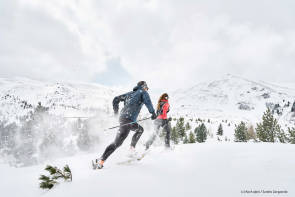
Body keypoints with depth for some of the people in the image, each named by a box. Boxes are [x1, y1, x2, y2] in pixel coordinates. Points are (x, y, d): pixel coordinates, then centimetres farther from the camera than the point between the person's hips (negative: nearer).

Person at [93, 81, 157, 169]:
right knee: (117, 142, -12)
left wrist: (116, 111, 30)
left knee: (140, 129, 29)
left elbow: (116, 99, 24)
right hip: (128, 120, -8)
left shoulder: (130, 93, 25)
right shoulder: (143, 92, 9)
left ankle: (132, 149, 26)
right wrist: (153, 113, -8)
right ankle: (100, 161, -17)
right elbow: (147, 101, -12)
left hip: (122, 117, 8)